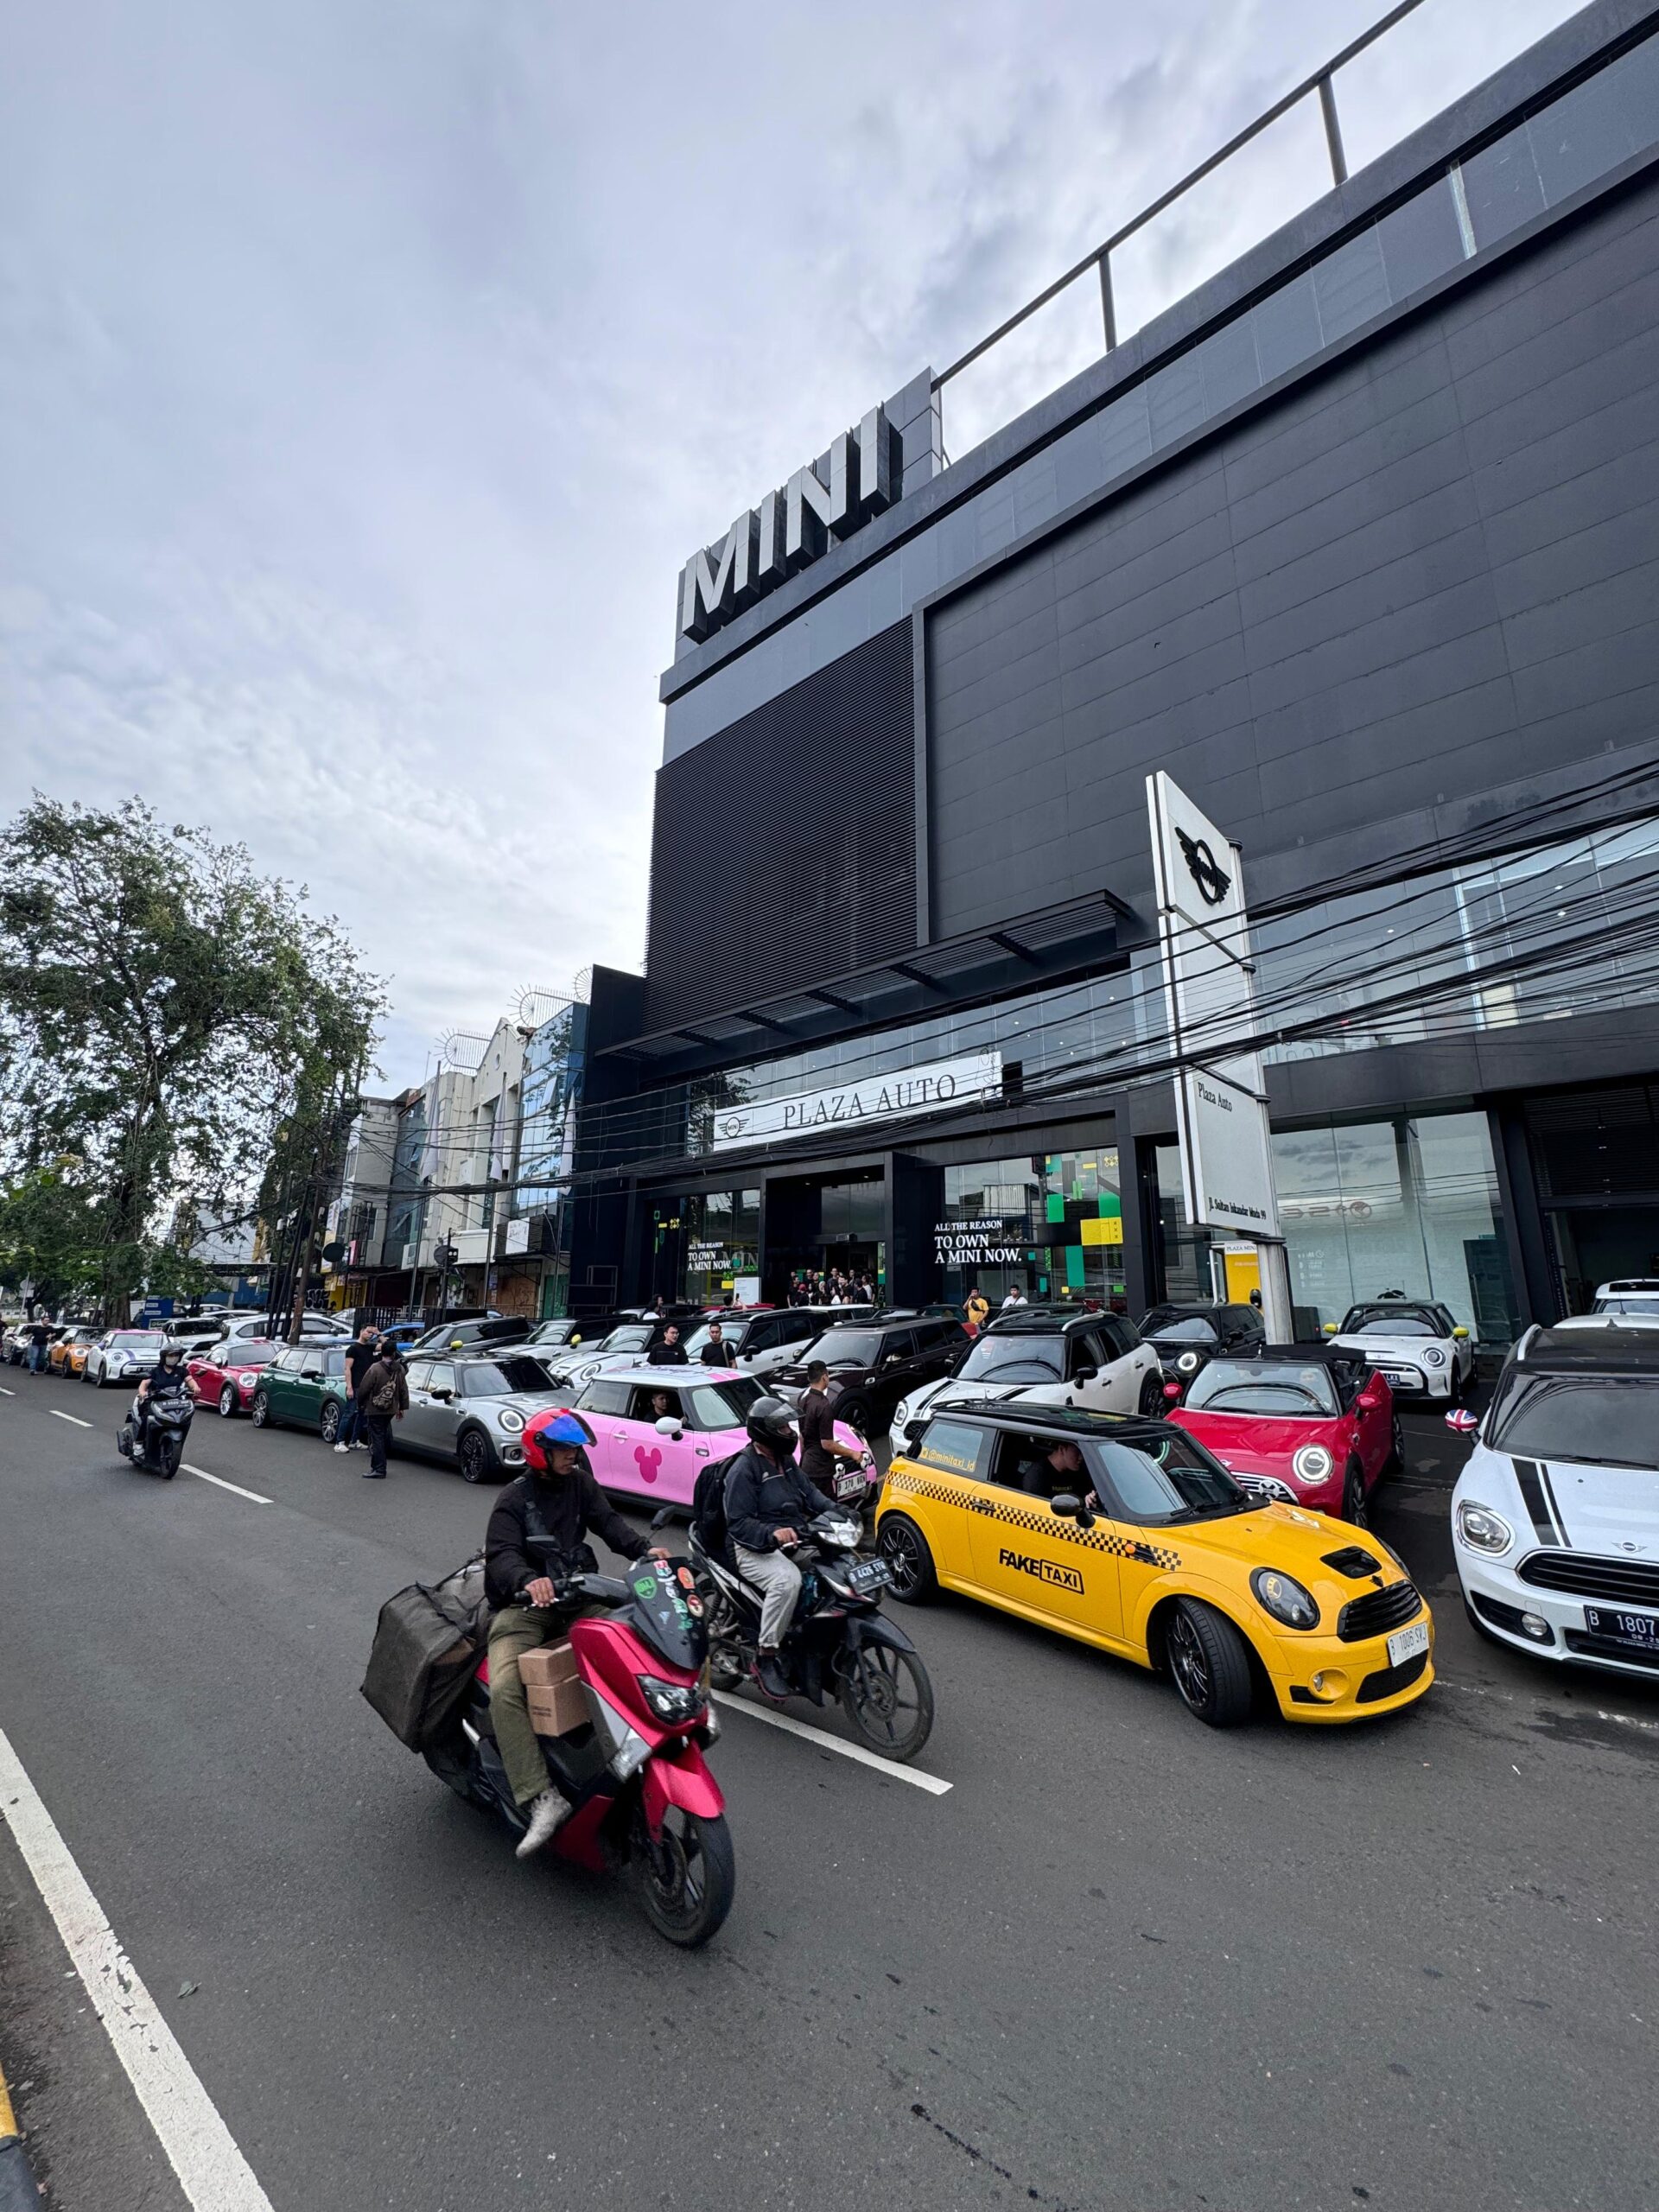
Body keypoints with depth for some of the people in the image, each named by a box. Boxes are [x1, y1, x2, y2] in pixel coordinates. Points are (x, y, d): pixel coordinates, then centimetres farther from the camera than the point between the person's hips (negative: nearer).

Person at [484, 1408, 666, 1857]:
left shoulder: (579, 1483, 7)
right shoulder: (514, 1498, -5)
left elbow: (608, 1521, -5)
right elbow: (501, 1553, -19)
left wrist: (643, 1551, -25)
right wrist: (528, 1580, -42)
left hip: (577, 1601, 4)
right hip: (524, 1606, -3)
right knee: (504, 1690, -28)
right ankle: (542, 1797, -27)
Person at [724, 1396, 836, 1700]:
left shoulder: (785, 1460, 14)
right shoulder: (744, 1469, -13)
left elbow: (809, 1491, 16)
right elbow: (738, 1523, -18)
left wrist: (833, 1513, -2)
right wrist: (772, 1534, -34)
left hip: (795, 1543, 8)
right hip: (756, 1550, -8)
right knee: (788, 1580, -36)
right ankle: (765, 1658, -21)